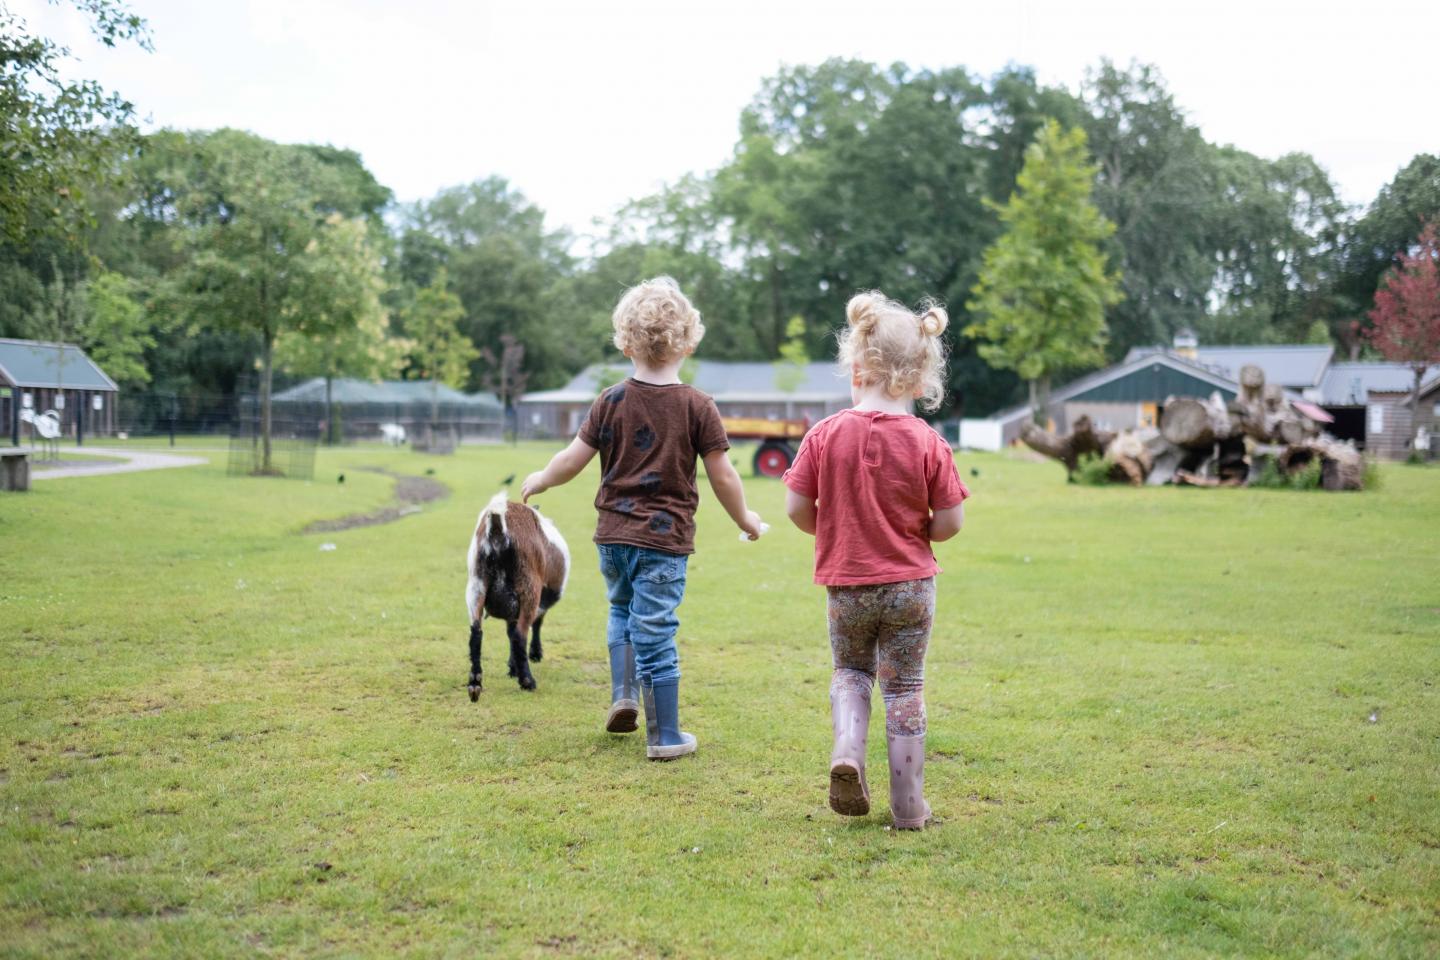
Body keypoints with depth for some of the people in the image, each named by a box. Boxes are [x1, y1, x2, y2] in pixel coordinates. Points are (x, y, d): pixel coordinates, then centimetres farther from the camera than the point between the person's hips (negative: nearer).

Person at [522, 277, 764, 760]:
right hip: (664, 539, -3)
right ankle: (665, 736, 10)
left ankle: (622, 694, 17)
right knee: (656, 634, 2)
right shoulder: (697, 407, -7)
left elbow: (572, 460, 2)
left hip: (613, 534, 3)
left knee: (623, 611, 28)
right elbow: (723, 476, -4)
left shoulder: (611, 401, -1)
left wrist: (540, 480, 22)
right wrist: (745, 519, 13)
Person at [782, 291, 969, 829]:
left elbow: (797, 509, -6)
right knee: (905, 688, 11)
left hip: (846, 583, 1)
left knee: (850, 671, 24)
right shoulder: (927, 443, -10)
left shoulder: (825, 435, -9)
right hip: (910, 583, 0)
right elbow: (950, 521, -8)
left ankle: (847, 750, -2)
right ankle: (908, 807, 15)